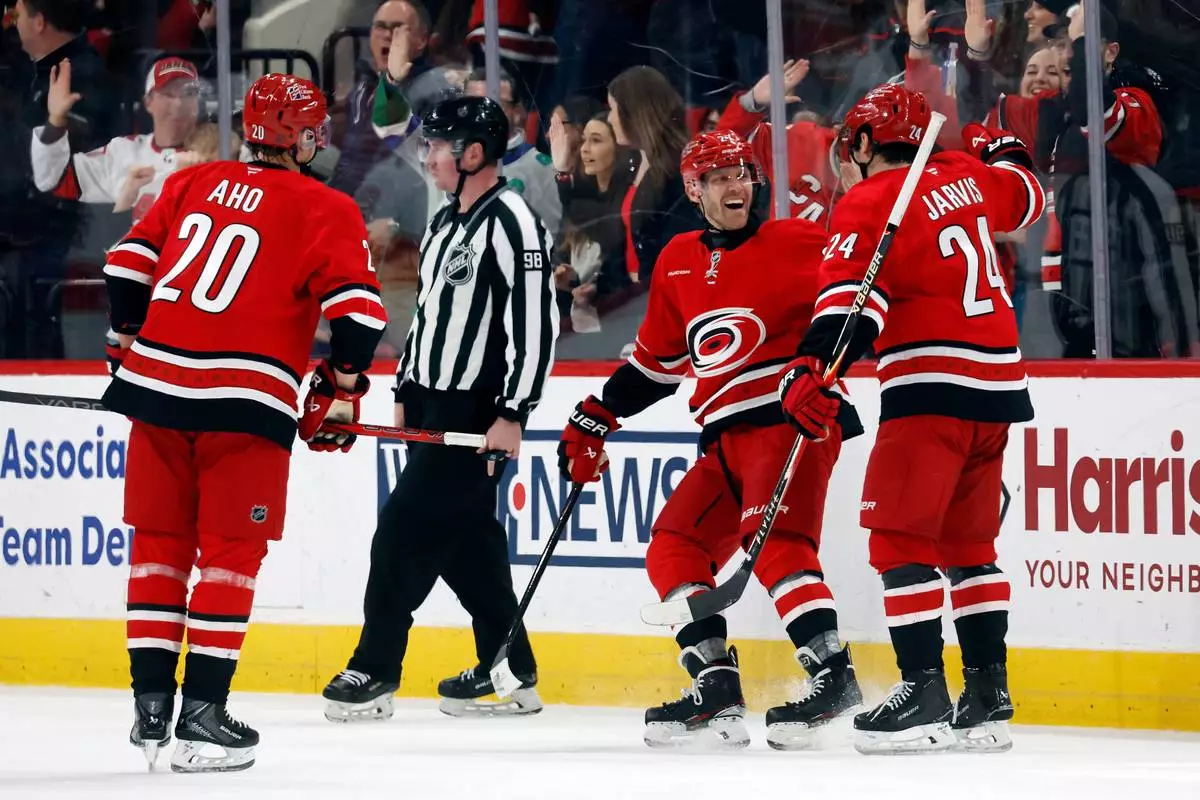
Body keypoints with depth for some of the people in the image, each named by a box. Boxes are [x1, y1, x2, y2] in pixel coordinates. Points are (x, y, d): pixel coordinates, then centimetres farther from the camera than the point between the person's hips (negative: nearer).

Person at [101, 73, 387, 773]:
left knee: (160, 541, 14)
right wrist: (341, 389, 6)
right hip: (246, 400, -4)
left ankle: (151, 701, 12)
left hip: (157, 383, 4)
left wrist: (135, 345, 25)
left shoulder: (194, 183, 13)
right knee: (230, 553, 4)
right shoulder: (325, 210, 1)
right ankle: (202, 714, -1)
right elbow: (358, 304, -8)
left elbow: (130, 263, 12)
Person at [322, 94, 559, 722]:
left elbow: (536, 321, -20)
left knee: (406, 527, -11)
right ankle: (510, 673, 17)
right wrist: (406, 393, 21)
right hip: (432, 406, 9)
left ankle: (375, 670, -7)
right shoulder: (445, 224, 15)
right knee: (467, 539, 10)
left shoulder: (511, 222, -15)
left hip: (473, 410, -9)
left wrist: (512, 414, -22)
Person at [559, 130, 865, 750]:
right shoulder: (679, 264, 16)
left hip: (791, 420, -8)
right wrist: (594, 419, 26)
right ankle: (716, 688, 2)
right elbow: (657, 358, 26)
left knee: (770, 538, -25)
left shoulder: (795, 243, -3)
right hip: (727, 439, 8)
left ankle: (832, 673, -31)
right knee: (673, 548, 3)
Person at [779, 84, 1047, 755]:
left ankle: (926, 693, -15)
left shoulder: (869, 204, -6)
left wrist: (813, 367, -30)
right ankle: (988, 696, 11)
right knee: (968, 543, 14)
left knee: (900, 537, -6)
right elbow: (1027, 198, 33)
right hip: (998, 384, 8)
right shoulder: (967, 178, 13)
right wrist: (999, 151, 53)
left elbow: (852, 298, -20)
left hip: (931, 384, -8)